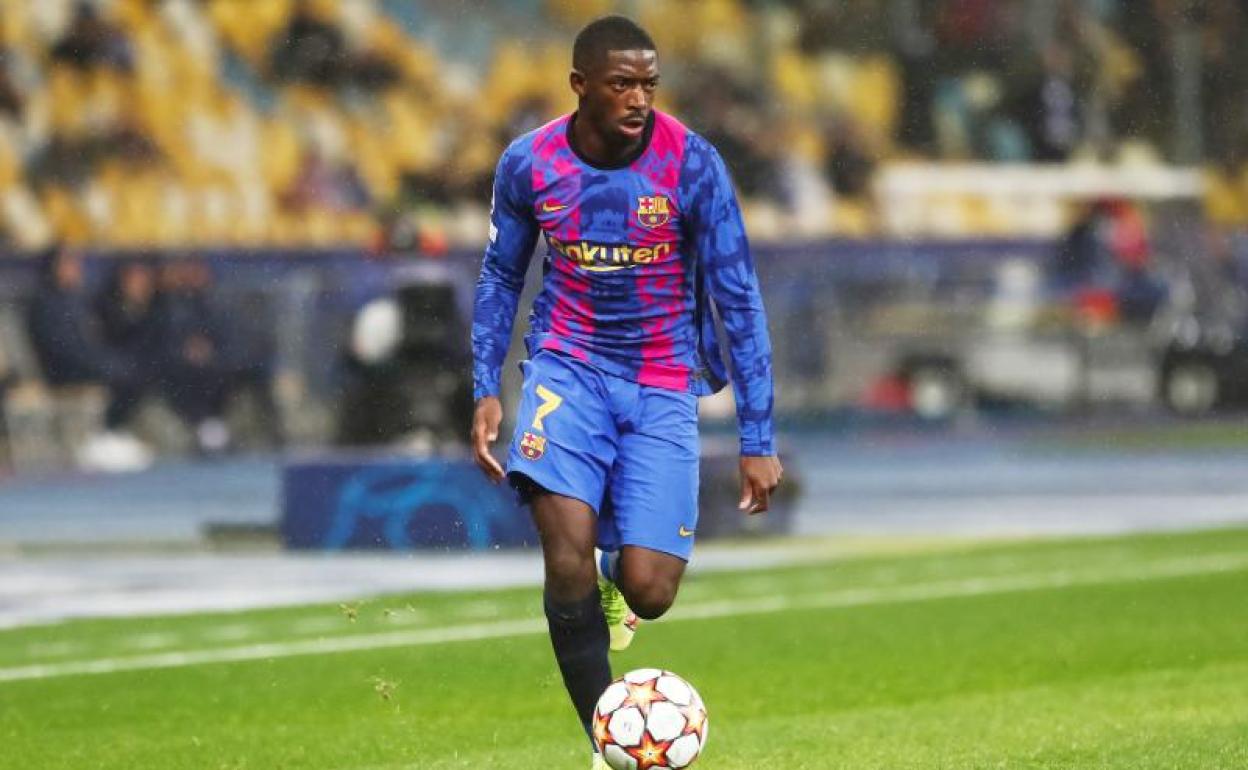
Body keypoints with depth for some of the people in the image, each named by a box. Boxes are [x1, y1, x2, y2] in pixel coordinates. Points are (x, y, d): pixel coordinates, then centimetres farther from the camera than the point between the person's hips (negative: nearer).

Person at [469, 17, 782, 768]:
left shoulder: (692, 163, -14)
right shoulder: (529, 164, -7)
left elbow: (739, 299, -9)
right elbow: (501, 277, 10)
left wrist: (759, 439, -11)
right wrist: (486, 390, -1)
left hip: (663, 385, -1)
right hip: (570, 366, 1)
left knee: (648, 591, -11)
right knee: (567, 553, -23)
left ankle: (617, 574, 30)